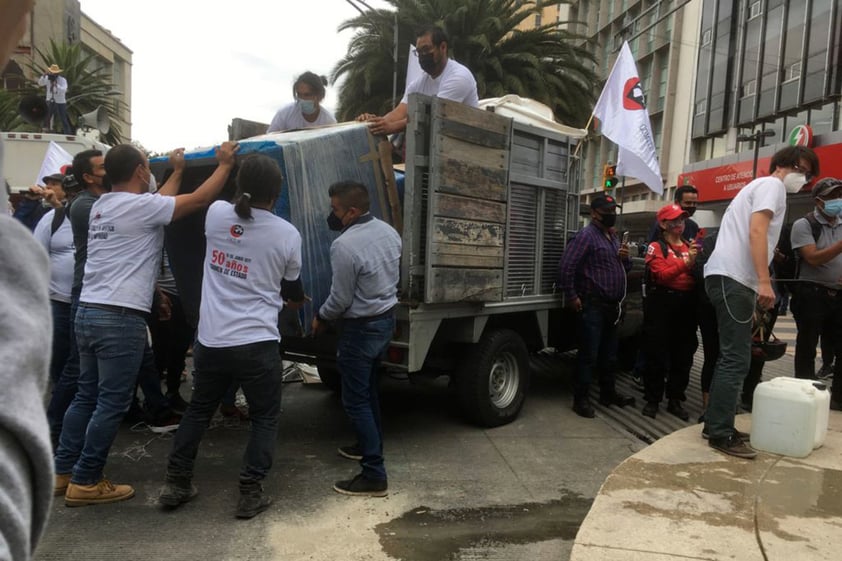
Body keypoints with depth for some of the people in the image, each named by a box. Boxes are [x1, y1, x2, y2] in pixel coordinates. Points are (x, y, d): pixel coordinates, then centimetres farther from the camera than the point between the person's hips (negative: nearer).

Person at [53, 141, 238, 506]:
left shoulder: (102, 207, 16)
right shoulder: (139, 206, -11)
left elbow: (159, 203, 27)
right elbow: (201, 199, -8)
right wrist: (225, 164, 5)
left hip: (87, 313, 9)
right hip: (119, 319, -9)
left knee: (87, 396, 19)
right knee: (111, 404, 1)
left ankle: (62, 471, 28)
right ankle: (85, 483, 10)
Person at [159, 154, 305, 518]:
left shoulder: (216, 214, -2)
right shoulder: (288, 235, -6)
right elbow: (291, 290, 10)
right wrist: (298, 300, 31)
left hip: (210, 340, 4)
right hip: (257, 344, -3)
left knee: (198, 410, 24)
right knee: (265, 417, 15)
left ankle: (176, 484, 31)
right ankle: (250, 493, 12)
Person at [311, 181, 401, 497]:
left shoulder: (344, 245, -25)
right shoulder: (389, 231, 1)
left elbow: (341, 299, -17)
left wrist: (321, 318, 1)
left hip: (361, 328, -9)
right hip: (387, 318, 9)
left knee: (355, 400, 0)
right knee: (368, 390, 24)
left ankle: (375, 475, 2)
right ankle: (370, 446, 39)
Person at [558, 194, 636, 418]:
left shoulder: (613, 236, 18)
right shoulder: (587, 235, -10)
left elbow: (625, 268, 25)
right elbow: (566, 266, -19)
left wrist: (625, 258, 2)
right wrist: (572, 297, -18)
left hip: (612, 306, 9)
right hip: (593, 306, -9)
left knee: (609, 354, 17)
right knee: (589, 354, -6)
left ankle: (608, 393, 30)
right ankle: (580, 399, 2)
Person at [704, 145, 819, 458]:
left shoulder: (759, 186, 31)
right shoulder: (772, 184, 0)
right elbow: (756, 232, -16)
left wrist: (753, 290, 28)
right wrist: (764, 282, -23)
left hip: (728, 278, 11)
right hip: (733, 278, -11)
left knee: (731, 357, 14)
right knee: (736, 360, -10)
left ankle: (716, 425, 19)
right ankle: (721, 433, -7)